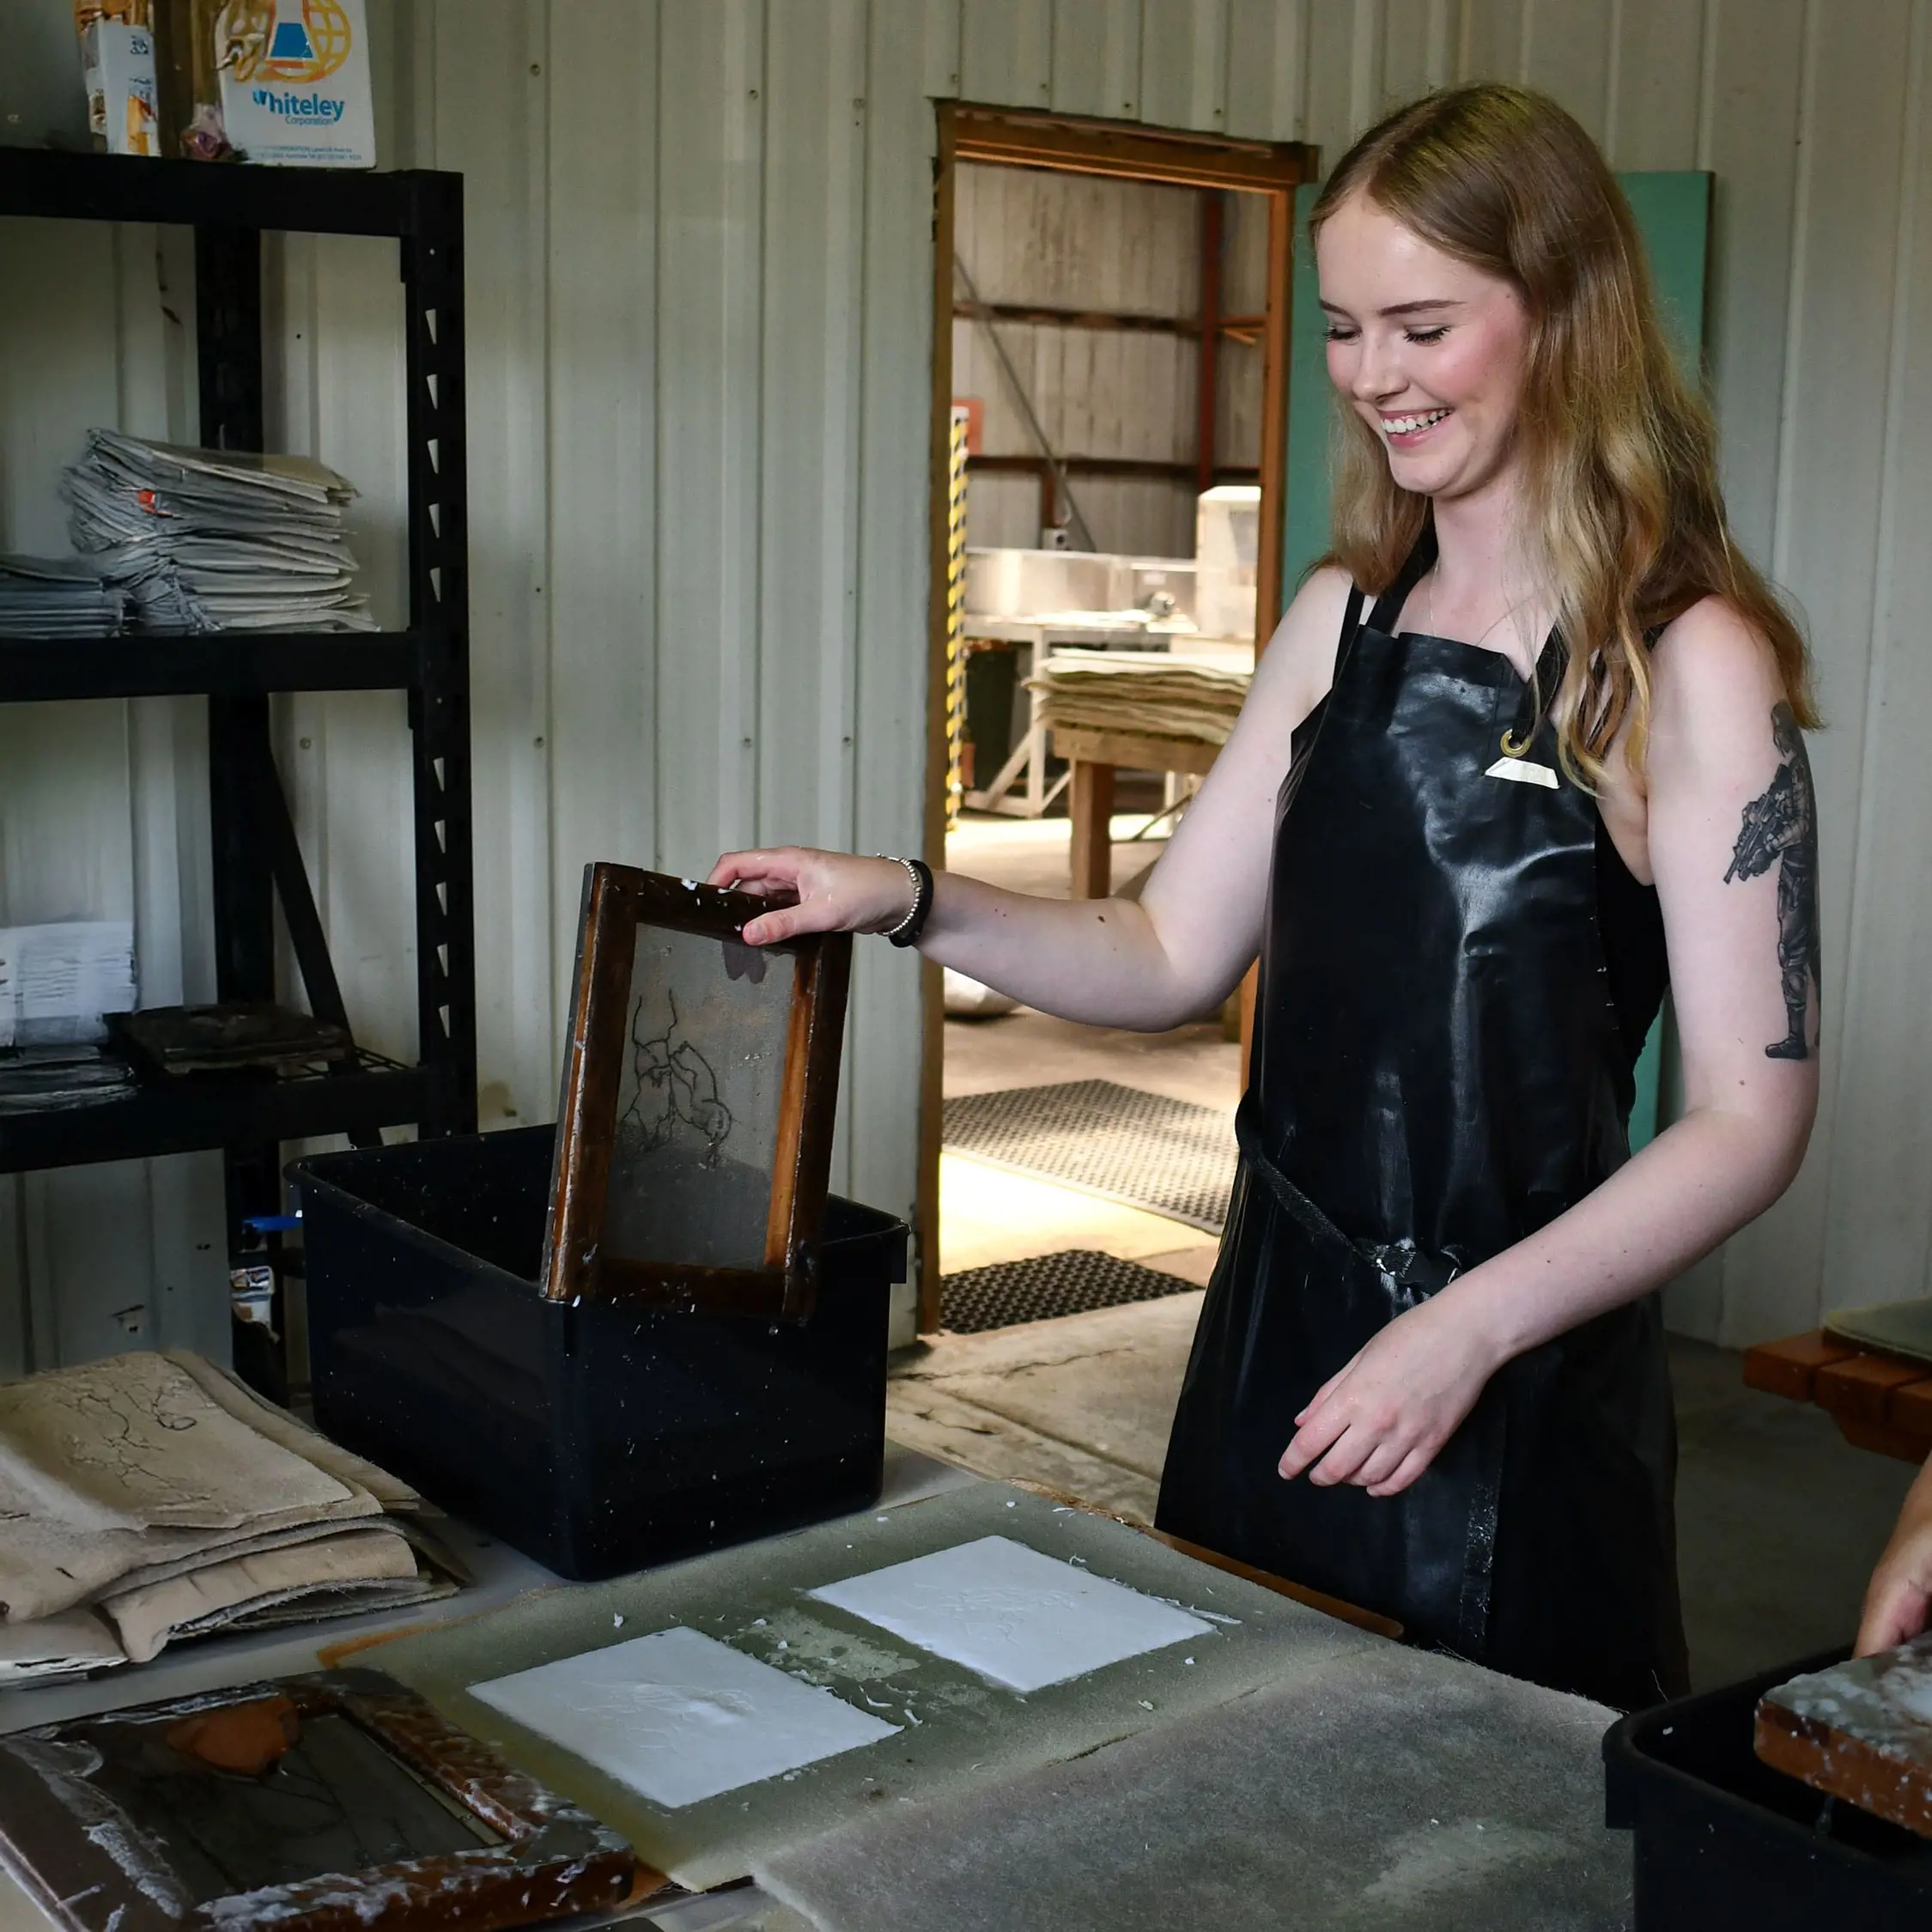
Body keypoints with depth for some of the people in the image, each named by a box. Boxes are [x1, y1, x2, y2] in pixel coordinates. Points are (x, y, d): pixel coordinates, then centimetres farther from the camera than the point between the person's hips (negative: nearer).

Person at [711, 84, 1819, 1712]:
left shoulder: (1687, 665, -13)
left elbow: (1753, 1115, -14)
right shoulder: (1346, 618, 7)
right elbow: (1172, 955, 8)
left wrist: (1467, 1331, -23)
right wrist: (921, 905, -6)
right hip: (1277, 1336, 6)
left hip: (1523, 1391, -5)